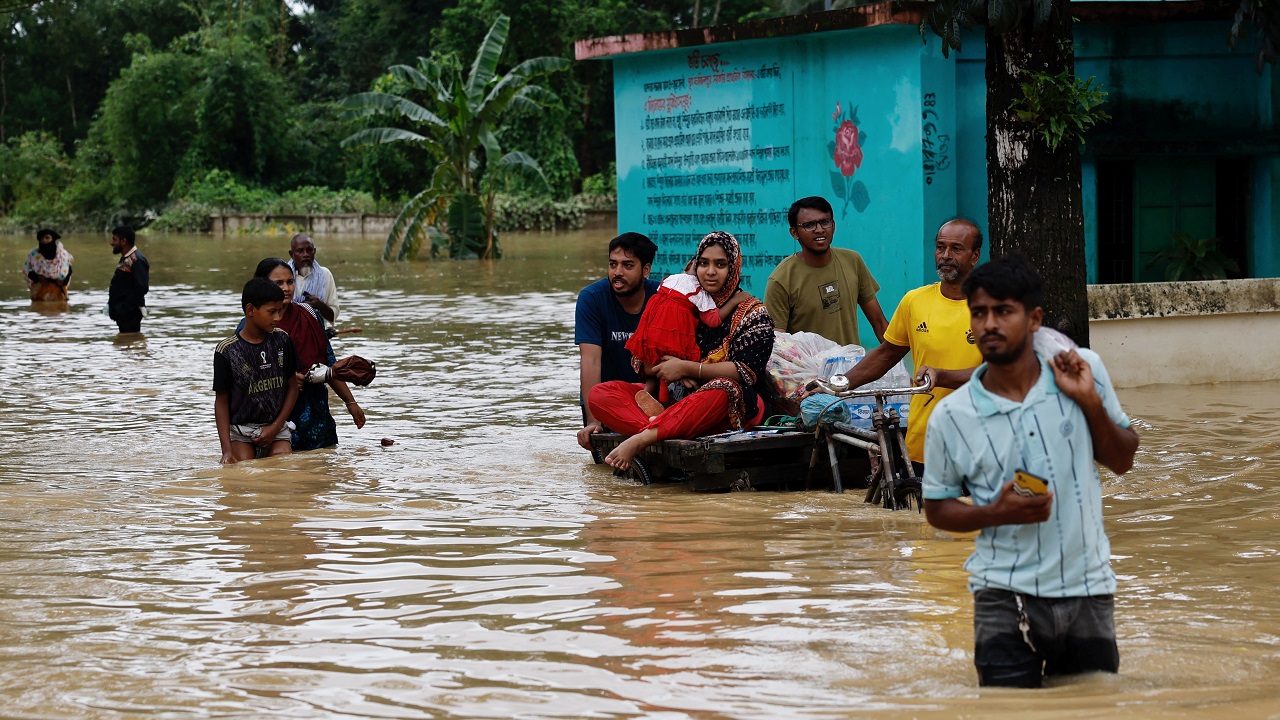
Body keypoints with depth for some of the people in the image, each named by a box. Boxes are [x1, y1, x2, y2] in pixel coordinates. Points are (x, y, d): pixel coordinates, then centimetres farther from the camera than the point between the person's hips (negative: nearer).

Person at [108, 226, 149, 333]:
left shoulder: (136, 261, -15)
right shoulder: (125, 260, 16)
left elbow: (141, 288, -23)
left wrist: (122, 309, -21)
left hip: (130, 314, -10)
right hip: (122, 314, 10)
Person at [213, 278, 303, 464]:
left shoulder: (282, 340, 0)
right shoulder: (227, 351, -9)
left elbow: (292, 387, 9)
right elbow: (221, 401, -4)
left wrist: (275, 427, -1)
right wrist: (226, 450, -10)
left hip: (276, 428, 2)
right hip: (240, 432, -2)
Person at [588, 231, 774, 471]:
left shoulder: (753, 313, 4)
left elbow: (747, 372, -10)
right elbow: (639, 360, 10)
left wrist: (687, 368, -15)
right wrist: (674, 373, -12)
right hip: (675, 397, 4)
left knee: (721, 391, -41)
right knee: (599, 395, -14)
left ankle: (641, 438, -45)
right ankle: (658, 424, -41)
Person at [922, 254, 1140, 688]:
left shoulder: (1084, 369, -2)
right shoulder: (950, 417, -6)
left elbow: (1123, 461, 7)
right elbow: (937, 508, 5)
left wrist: (1091, 401, -11)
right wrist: (997, 512, -15)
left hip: (1088, 588, 2)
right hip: (1006, 596, -2)